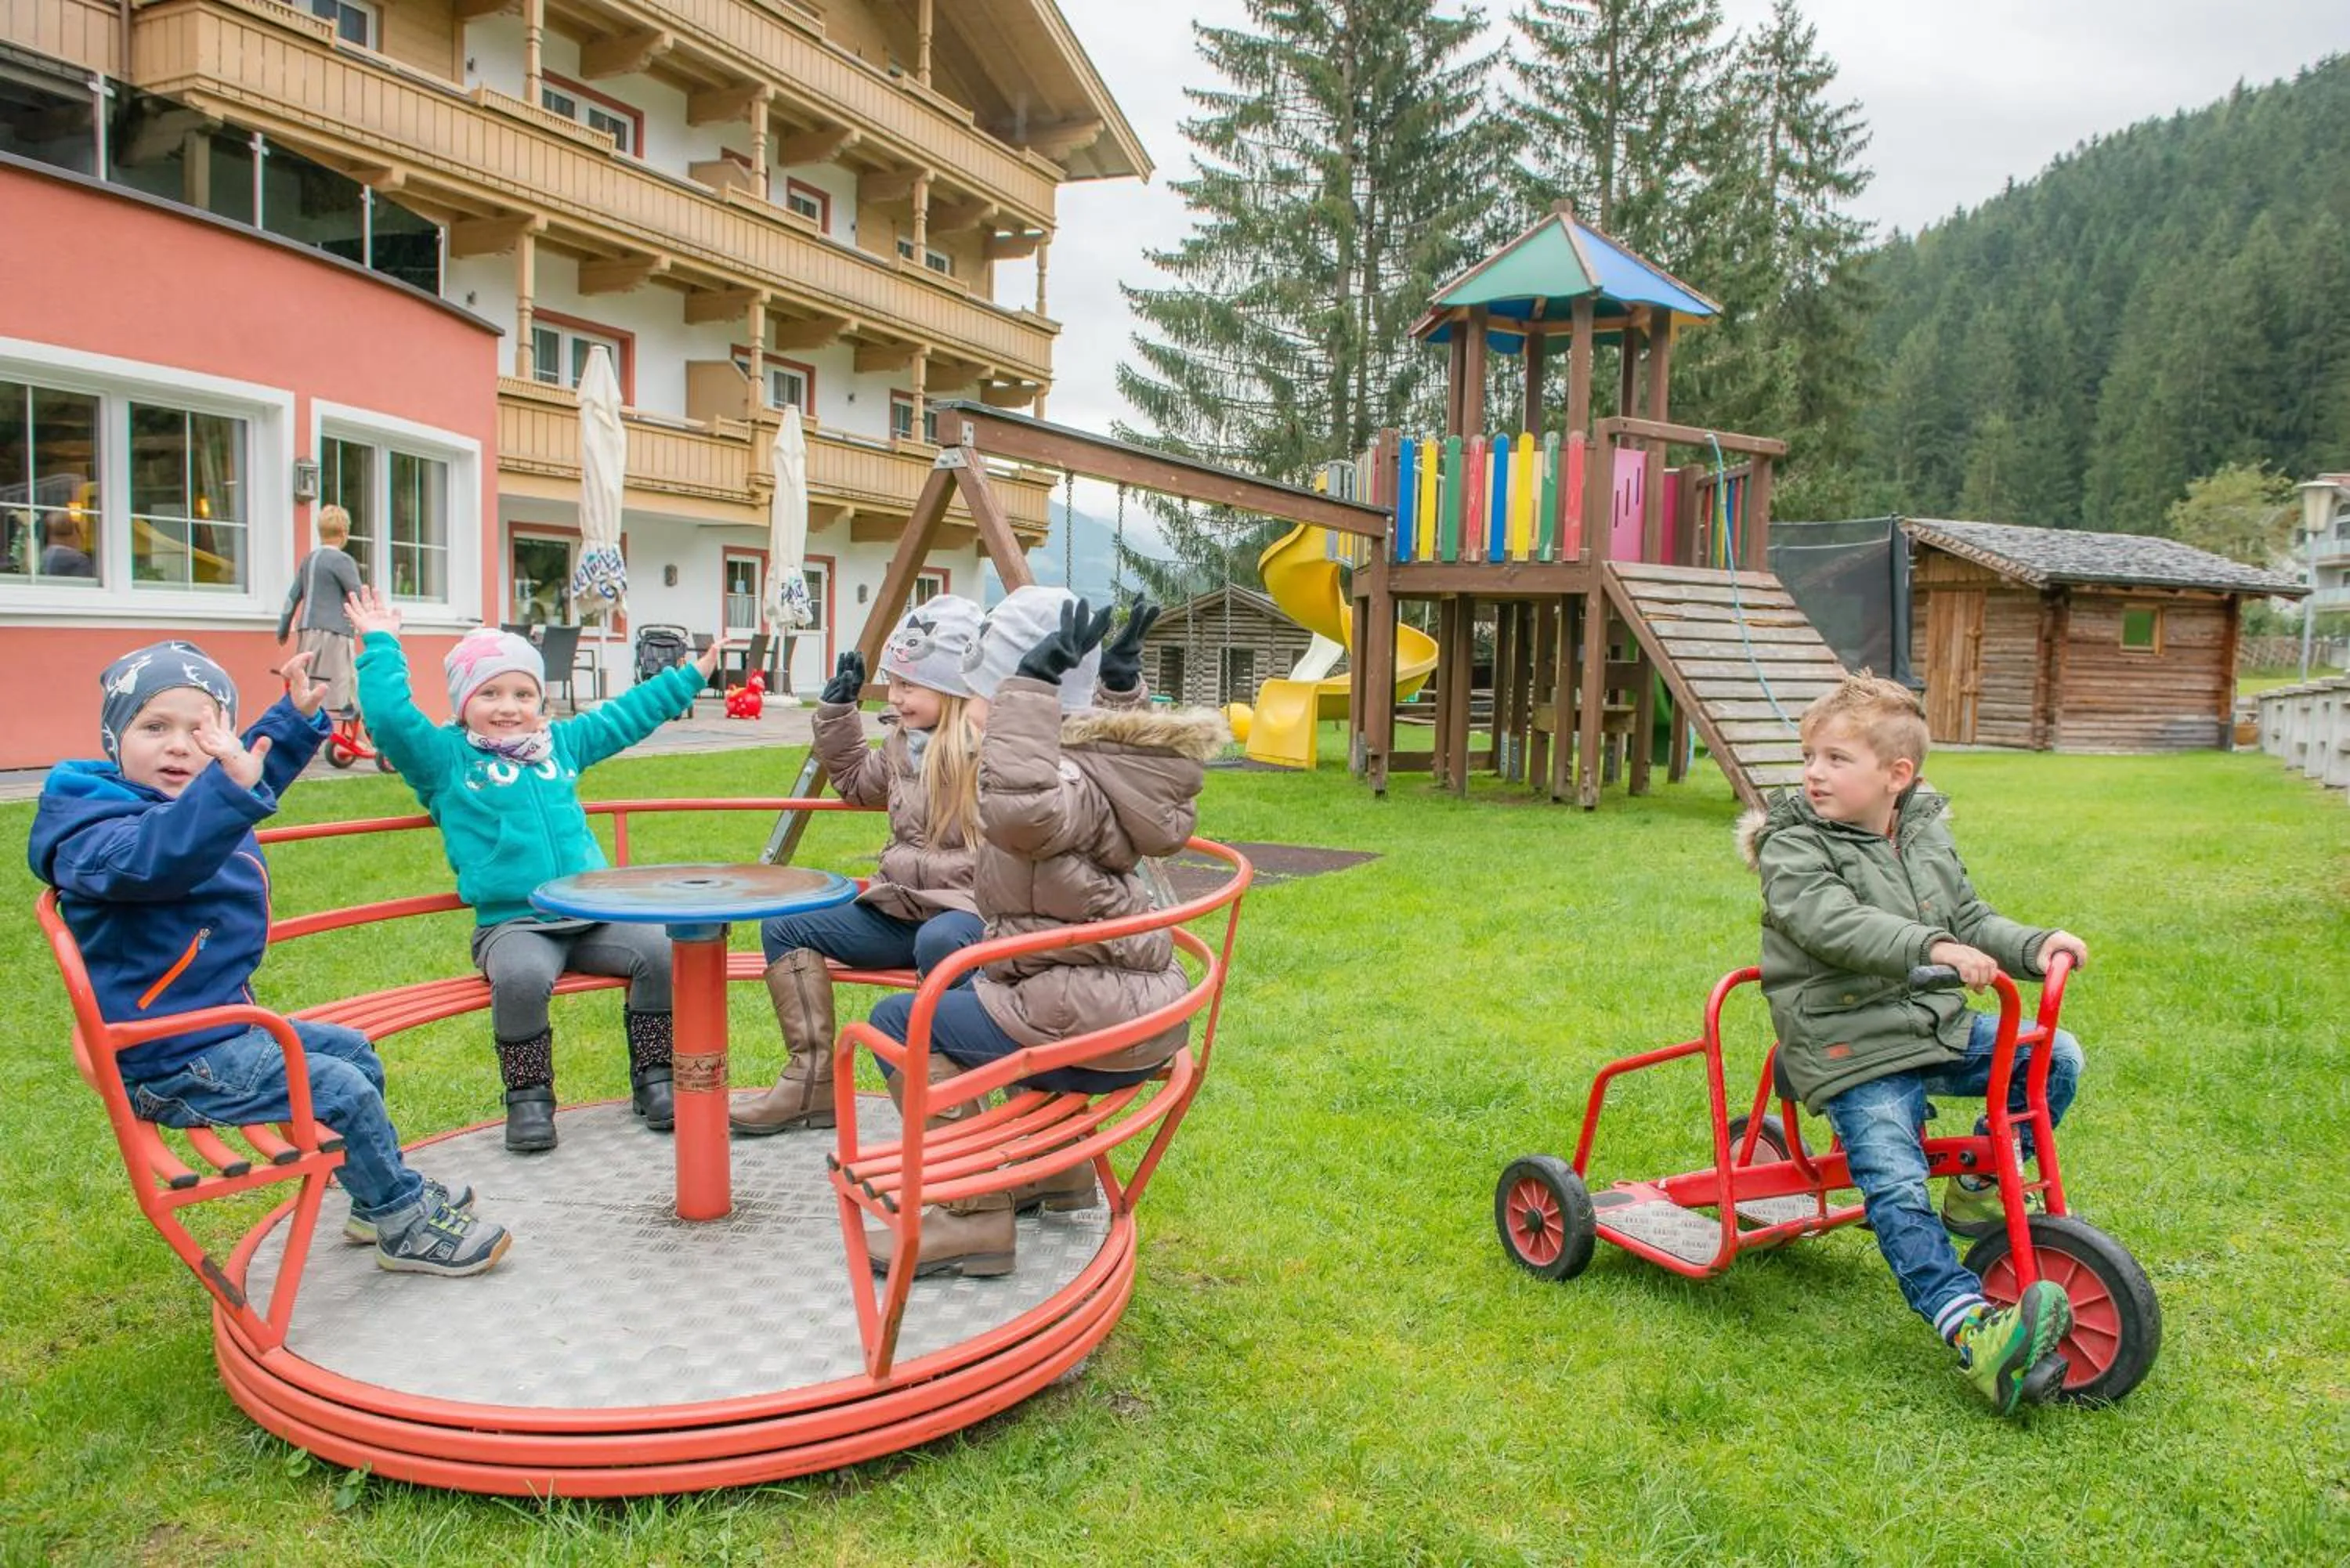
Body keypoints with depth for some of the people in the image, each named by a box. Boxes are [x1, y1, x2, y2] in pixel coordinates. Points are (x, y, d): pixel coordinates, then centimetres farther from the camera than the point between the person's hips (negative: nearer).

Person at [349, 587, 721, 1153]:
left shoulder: (562, 744, 20)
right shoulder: (444, 757, 7)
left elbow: (627, 713, 29)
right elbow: (389, 717, -8)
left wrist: (688, 678, 34)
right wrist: (382, 646, 0)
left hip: (593, 916, 4)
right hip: (512, 924, -4)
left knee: (660, 952, -20)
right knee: (521, 977, -36)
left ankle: (654, 1079, -2)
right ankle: (528, 1098, -13)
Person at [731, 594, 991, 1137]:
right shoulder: (904, 741, 11)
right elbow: (858, 783, 31)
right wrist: (838, 711, 22)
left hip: (971, 909, -8)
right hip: (904, 908, 9)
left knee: (939, 941, -41)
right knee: (785, 926, 2)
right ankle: (811, 1081, 4)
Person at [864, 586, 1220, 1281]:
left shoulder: (1072, 783, -21)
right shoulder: (1108, 762, 7)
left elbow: (1019, 810, -47)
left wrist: (1032, 684, -39)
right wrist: (1123, 681, 21)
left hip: (1097, 1022, -11)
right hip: (1144, 1012, 11)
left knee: (902, 1022, -8)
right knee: (981, 993, 36)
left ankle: (974, 1215, -10)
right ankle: (1060, 1166, 37)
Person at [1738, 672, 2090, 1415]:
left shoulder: (1928, 833, 10)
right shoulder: (1792, 846, -11)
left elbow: (1970, 920, 15)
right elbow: (1835, 923, -28)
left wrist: (2032, 945, -4)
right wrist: (1931, 948, -41)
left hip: (1940, 1027, 7)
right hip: (1853, 1051, -7)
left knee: (2055, 1057, 6)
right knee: (1897, 1193, -20)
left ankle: (1979, 1187, 19)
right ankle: (1978, 1336, -27)